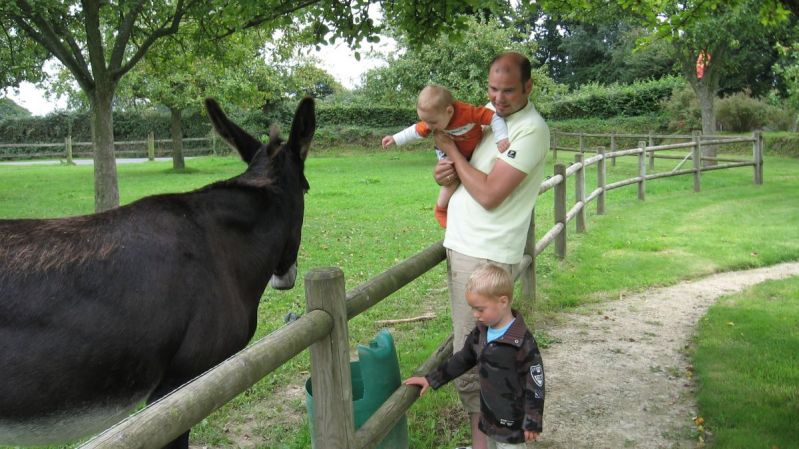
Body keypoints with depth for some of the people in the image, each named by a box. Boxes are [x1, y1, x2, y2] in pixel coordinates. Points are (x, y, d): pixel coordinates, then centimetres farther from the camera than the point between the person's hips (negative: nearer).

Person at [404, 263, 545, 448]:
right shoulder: (481, 331, 1)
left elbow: (535, 384, -18)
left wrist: (533, 422, -15)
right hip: (489, 417, 8)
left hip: (512, 424, -8)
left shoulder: (522, 342, -23)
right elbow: (462, 359, 13)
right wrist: (431, 379, 13)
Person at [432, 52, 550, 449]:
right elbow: (466, 171, 22)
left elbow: (488, 194, -21)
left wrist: (449, 148, -11)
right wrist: (446, 171, -3)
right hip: (462, 243, 9)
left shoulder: (531, 129, -15)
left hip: (485, 254, -9)